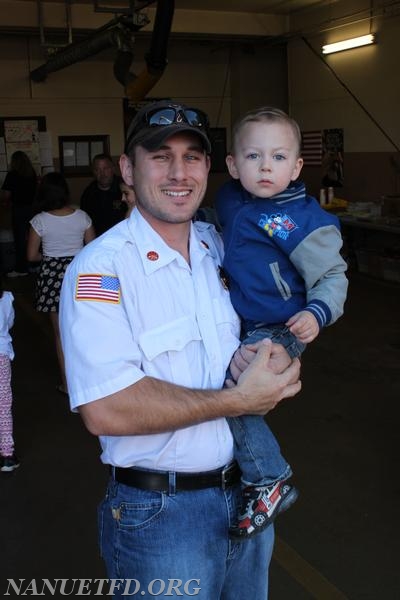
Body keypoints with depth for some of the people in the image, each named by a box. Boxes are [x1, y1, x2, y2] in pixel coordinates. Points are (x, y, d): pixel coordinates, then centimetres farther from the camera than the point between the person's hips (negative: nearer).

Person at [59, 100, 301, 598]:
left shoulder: (220, 245, 2)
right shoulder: (99, 269, -18)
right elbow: (105, 410, -27)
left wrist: (270, 357, -11)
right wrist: (238, 400, -21)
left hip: (247, 489, 6)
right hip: (160, 514, -6)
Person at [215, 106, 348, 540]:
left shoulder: (304, 219, -16)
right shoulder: (228, 199, 4)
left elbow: (332, 277, -11)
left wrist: (316, 314, -28)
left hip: (277, 331, -8)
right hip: (238, 325, 8)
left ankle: (268, 483, -3)